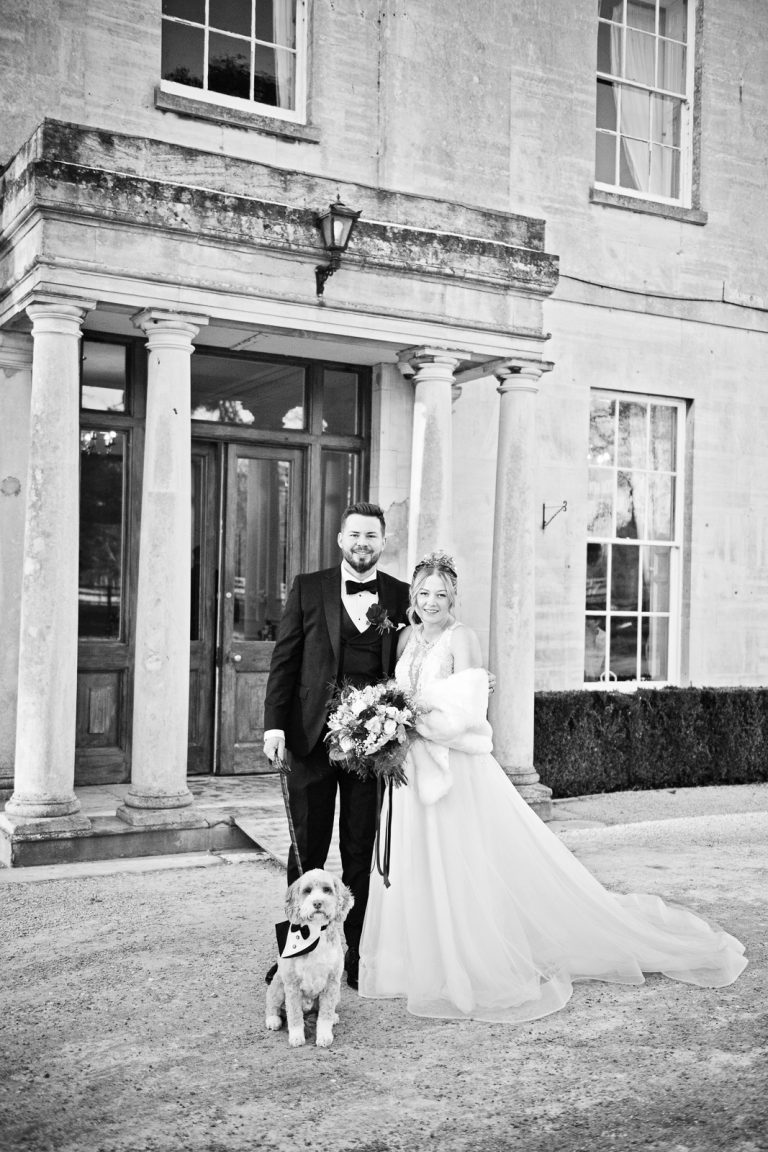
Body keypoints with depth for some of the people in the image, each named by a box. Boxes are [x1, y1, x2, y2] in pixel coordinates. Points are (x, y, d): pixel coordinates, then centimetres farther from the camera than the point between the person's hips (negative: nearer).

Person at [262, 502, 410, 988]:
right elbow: (285, 660, 1)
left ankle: (352, 954, 20)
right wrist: (275, 724, -7)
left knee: (361, 853, 9)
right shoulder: (309, 588, 3)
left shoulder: (401, 596, 6)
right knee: (306, 851, 8)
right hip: (313, 737, 0)